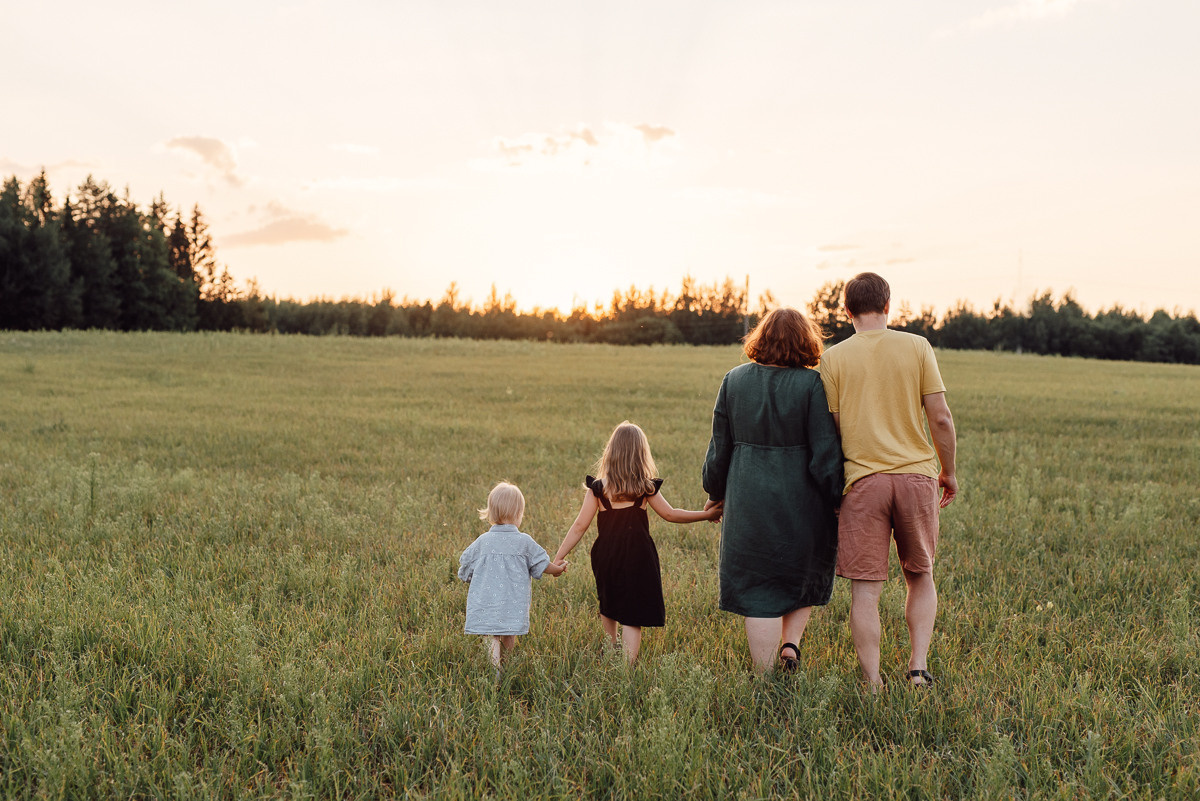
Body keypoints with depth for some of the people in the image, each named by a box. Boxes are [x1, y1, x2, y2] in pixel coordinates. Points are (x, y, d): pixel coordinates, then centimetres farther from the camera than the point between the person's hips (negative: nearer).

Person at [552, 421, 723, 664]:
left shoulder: (598, 487, -5)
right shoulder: (645, 487, -4)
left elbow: (580, 526, -6)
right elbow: (670, 514, 5)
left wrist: (557, 558, -1)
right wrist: (707, 514, 17)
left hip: (606, 555, 2)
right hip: (637, 556, -2)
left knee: (608, 607, 24)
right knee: (632, 616, 0)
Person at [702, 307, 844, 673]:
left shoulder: (734, 380, 1)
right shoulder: (812, 385, -9)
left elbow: (719, 449, 6)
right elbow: (826, 454, -10)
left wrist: (715, 494, 19)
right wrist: (838, 500, 1)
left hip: (748, 505, 2)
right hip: (801, 503, -2)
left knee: (758, 591, 8)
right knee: (806, 573, 23)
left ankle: (766, 676, 9)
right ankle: (791, 643, 9)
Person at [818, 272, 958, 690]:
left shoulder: (834, 358, 1)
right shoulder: (916, 347, 1)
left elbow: (830, 428, 1)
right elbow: (940, 417, -1)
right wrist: (949, 470, 12)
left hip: (863, 479, -1)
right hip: (917, 473, 1)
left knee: (865, 589, 3)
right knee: (920, 577, 19)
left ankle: (873, 686, 5)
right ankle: (919, 666, 11)